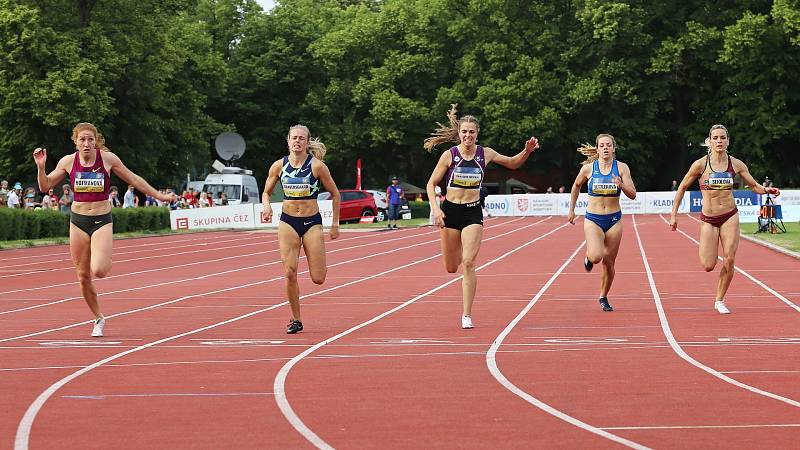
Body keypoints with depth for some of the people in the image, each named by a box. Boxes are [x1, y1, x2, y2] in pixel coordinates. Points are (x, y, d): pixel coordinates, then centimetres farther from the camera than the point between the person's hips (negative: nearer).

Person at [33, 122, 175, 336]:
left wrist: (158, 195, 8)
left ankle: (107, 260, 16)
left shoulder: (108, 158, -7)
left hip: (102, 221, -3)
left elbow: (133, 179, 5)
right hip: (78, 222, 3)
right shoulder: (68, 161, -2)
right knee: (83, 277, 6)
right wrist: (40, 167, -11)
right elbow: (45, 186, 7)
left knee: (98, 271, -22)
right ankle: (99, 319, 26)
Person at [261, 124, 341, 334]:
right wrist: (267, 206, -12)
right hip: (288, 222, 2)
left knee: (318, 278, -4)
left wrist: (335, 224, 3)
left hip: (312, 222, -2)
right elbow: (266, 192, 11)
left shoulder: (317, 166, -8)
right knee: (290, 273, -8)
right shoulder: (279, 166, 0)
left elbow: (335, 194, 2)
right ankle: (295, 320, 6)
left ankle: (320, 264, 35)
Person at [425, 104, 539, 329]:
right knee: (451, 268, 8)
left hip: (473, 213, 0)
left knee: (468, 263, -15)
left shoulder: (485, 154, 0)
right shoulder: (449, 155, -6)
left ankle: (467, 315, -10)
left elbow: (513, 163, 15)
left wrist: (527, 151, -3)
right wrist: (435, 208, -15)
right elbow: (431, 184, -1)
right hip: (450, 211, 0)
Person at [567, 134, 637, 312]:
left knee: (609, 262, 6)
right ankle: (588, 257, 15)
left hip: (614, 220, 1)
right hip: (593, 219, -1)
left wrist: (622, 186, -26)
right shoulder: (588, 168, -3)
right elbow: (576, 186, 15)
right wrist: (571, 210, 16)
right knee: (596, 257, -23)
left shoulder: (621, 167, -3)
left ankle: (603, 297, 25)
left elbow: (633, 195, -6)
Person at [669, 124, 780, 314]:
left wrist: (767, 190, -15)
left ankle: (720, 300, 13)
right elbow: (682, 188, 3)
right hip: (708, 219, -1)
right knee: (708, 266, -5)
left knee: (729, 261, -5)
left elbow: (755, 186, 7)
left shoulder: (736, 164, -2)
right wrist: (673, 214, 2)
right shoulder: (700, 165, -8)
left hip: (730, 216, 1)